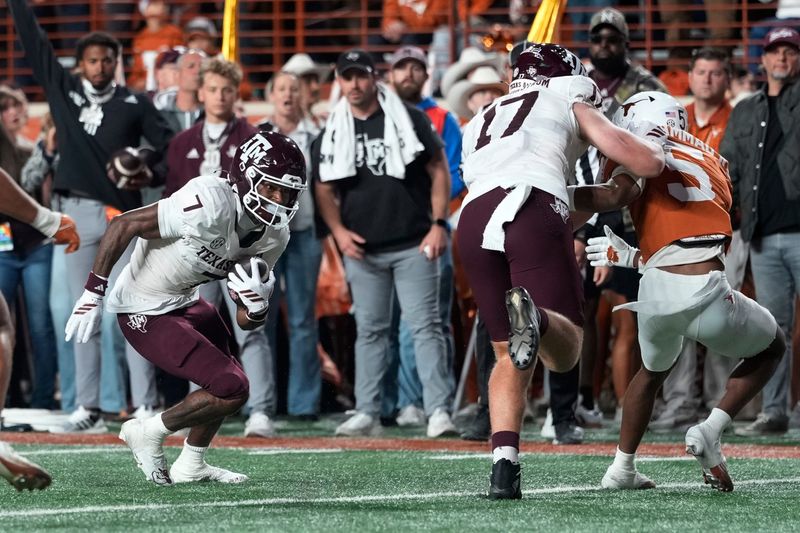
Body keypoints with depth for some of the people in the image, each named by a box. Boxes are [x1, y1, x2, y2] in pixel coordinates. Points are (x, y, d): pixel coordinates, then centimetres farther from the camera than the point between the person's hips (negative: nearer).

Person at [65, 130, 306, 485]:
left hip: (183, 302, 9)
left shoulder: (274, 237, -4)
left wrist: (257, 303, -23)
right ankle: (148, 434, 7)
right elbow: (123, 225, -23)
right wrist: (93, 293, -20)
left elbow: (247, 323, 1)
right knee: (232, 390, -11)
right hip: (145, 313, -9)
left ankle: (191, 466, 39)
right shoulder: (210, 206, -30)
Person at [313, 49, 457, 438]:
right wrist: (338, 231, -4)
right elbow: (325, 190, 13)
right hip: (363, 250, 3)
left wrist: (438, 224, -7)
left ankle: (439, 410, -13)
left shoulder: (409, 119, 1)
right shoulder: (332, 135, 10)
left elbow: (439, 171, 2)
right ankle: (366, 413, 13)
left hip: (413, 245, -3)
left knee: (424, 326, -9)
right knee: (369, 330, 9)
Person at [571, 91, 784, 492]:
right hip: (706, 293, 0)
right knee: (770, 349, 30)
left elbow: (616, 195, -14)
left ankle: (621, 469, 35)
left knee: (653, 371, 33)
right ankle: (710, 432, 10)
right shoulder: (712, 162, 24)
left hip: (657, 292, 0)